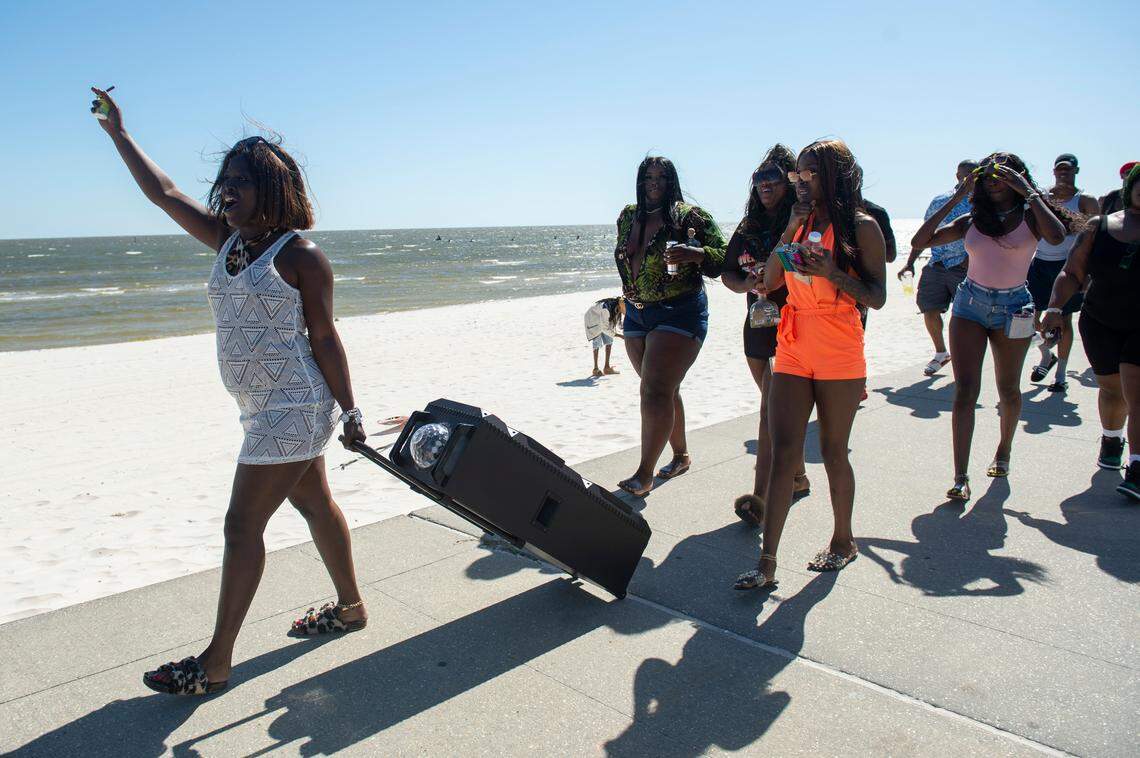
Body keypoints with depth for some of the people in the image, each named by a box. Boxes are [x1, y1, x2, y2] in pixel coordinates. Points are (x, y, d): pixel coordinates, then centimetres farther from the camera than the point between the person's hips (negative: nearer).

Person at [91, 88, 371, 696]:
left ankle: (216, 662, 6)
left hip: (293, 407, -8)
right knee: (314, 504, 18)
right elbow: (164, 193, 16)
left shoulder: (300, 255, -13)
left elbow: (324, 339, -13)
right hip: (266, 409, 8)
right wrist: (118, 133, 18)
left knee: (243, 525, -5)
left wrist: (349, 410, -11)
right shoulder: (227, 240, 9)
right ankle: (349, 607, 36)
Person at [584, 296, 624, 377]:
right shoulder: (606, 309, -41)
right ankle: (596, 369, -4)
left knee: (609, 341, -1)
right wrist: (619, 336, -34)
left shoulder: (618, 309, -19)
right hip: (593, 319, -7)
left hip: (604, 320, 7)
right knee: (597, 343, -12)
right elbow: (604, 328, -33)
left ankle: (607, 367, 4)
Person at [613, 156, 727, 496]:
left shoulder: (690, 216, -8)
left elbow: (723, 258, -9)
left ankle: (644, 474, -10)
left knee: (655, 392, -14)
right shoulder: (628, 216, 10)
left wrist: (694, 253, -27)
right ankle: (681, 455, 31)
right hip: (636, 314, 7)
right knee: (664, 391, 15)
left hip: (679, 312, -7)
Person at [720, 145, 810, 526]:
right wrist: (747, 284, -6)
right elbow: (727, 272, 14)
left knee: (771, 410, -14)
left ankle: (761, 497, -12)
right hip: (758, 324, 7)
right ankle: (797, 478, 32)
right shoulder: (749, 227, 12)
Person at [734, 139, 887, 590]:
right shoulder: (800, 221, 13)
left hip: (839, 355, -5)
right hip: (793, 349, 5)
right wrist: (791, 230, -2)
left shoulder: (861, 226, -4)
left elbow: (877, 297, -6)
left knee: (833, 451, 6)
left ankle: (843, 541, 30)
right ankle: (766, 564, 0)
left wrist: (832, 271, -20)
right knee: (783, 452, -1)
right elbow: (770, 281, 7)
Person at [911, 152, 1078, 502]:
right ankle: (961, 477, -9)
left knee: (1008, 390, 15)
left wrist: (1028, 191, -16)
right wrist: (956, 198, -5)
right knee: (965, 391, -8)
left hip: (1012, 309, -1)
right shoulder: (971, 221, 3)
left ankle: (1004, 451, 41)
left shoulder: (1030, 216, -2)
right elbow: (920, 241, -6)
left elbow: (1056, 236, -25)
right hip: (970, 305, 1)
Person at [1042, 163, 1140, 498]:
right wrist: (1055, 307, -14)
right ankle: (1111, 439, 45)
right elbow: (1073, 274, -1)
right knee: (1111, 387, 16)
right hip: (1101, 324, 2)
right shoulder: (1099, 227, 0)